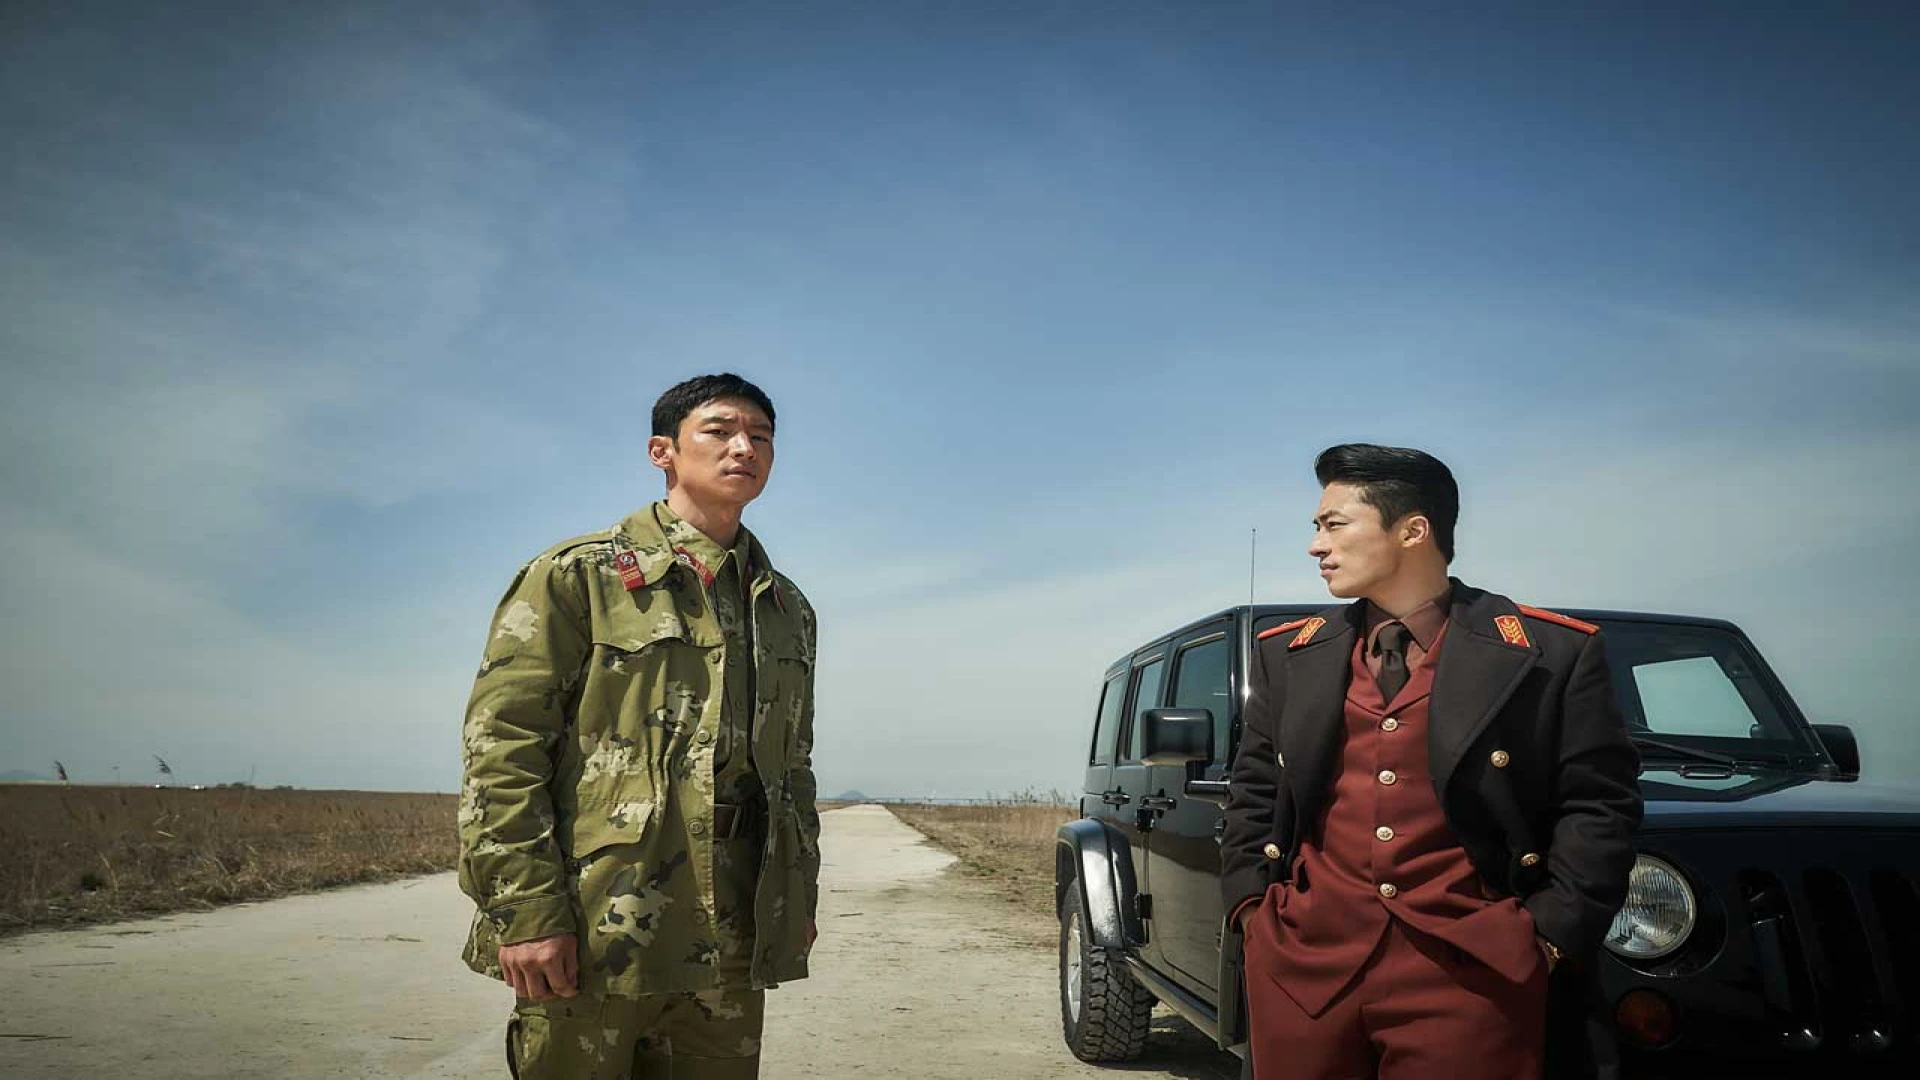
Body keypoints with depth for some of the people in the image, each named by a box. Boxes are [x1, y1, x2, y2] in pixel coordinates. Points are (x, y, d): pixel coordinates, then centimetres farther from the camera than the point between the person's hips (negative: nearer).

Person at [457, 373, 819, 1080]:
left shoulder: (788, 609, 16)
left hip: (730, 943, 5)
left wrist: (798, 898, 14)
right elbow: (501, 746, -8)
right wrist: (524, 909, -15)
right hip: (594, 931, -5)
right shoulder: (579, 575, -2)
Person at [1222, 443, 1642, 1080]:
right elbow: (1254, 792, 15)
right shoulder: (1287, 654, 11)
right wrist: (1250, 904, 4)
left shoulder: (1553, 653, 1)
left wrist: (1551, 931, -7)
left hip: (1471, 967, -2)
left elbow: (1599, 803, 0)